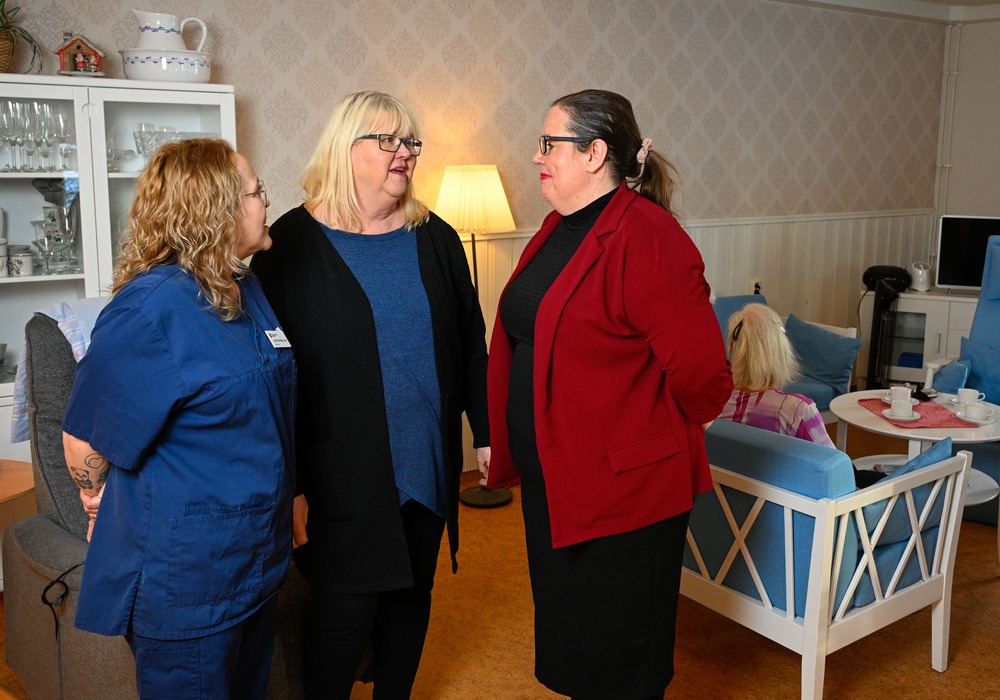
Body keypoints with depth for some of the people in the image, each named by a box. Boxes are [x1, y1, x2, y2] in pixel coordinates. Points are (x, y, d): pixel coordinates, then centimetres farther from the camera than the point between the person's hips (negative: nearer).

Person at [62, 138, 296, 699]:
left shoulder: (248, 291, 6)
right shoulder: (155, 305, -22)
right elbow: (86, 439, -16)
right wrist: (102, 498, 1)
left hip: (259, 562, 8)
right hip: (185, 582, -8)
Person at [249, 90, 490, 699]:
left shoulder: (435, 239, 6)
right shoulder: (294, 243, -7)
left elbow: (470, 344, 10)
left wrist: (487, 432, 7)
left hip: (428, 463, 5)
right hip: (342, 475, -4)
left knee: (412, 595, 17)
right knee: (345, 611, 2)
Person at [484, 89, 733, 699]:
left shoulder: (646, 238, -21)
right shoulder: (559, 227, 8)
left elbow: (702, 373, -23)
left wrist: (658, 435, -5)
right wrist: (508, 450, 15)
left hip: (623, 491, -8)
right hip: (551, 483, 9)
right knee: (566, 648, 23)